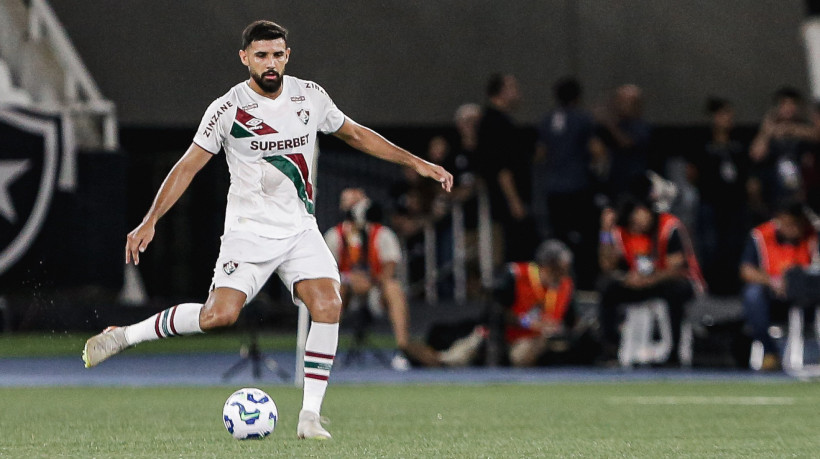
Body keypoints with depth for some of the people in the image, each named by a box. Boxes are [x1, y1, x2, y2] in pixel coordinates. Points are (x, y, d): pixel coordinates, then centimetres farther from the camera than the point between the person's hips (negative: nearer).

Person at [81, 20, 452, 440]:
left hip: (301, 229, 4)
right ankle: (124, 336, -2)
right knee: (220, 315, -20)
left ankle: (310, 416, -12)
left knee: (328, 306, -18)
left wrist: (415, 162, 14)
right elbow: (188, 166, -5)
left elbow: (355, 134, 18)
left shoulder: (309, 96, 3)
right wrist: (149, 222, -12)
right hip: (249, 231, -4)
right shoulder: (227, 110, -9)